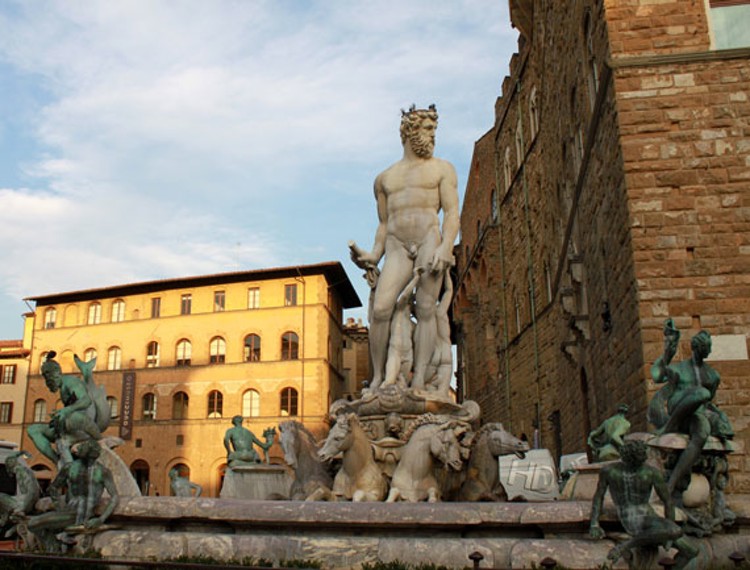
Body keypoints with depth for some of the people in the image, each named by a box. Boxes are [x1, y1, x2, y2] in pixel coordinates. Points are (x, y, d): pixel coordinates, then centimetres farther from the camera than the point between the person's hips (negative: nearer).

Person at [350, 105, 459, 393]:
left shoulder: (442, 169, 16)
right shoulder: (384, 178, 24)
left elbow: (452, 212, 3)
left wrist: (446, 247, -14)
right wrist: (374, 256, 7)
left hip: (430, 239, -2)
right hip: (397, 248, 2)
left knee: (425, 309, -12)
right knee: (380, 308, -16)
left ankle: (419, 381, -15)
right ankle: (377, 377, -9)